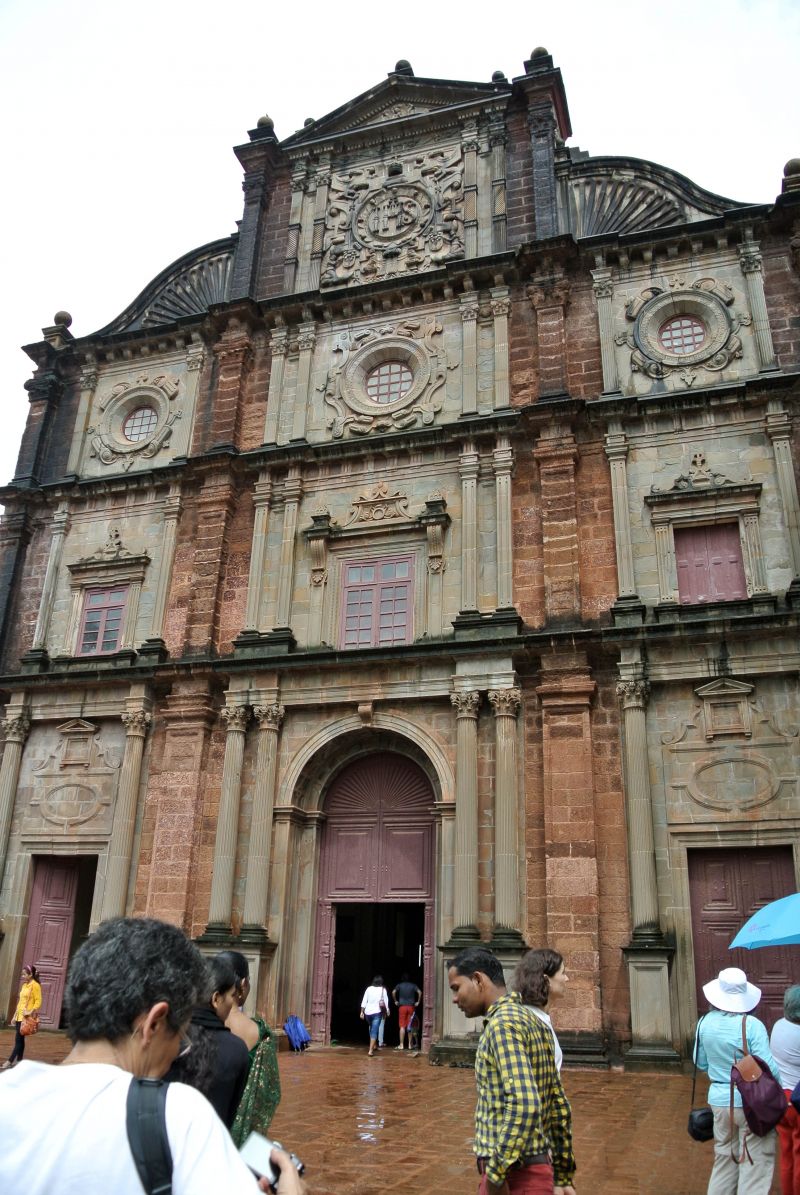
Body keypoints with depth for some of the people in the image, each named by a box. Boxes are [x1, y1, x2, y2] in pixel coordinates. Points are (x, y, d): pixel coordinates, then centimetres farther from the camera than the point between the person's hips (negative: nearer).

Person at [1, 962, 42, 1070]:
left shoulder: (35, 985, -11)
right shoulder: (24, 985, 14)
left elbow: (38, 1001, -14)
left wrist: (31, 1012, -23)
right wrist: (15, 1015, 16)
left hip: (26, 1017, -8)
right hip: (19, 1016, 8)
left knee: (19, 1039, -7)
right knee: (20, 1039, 9)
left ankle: (10, 1061, -7)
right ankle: (19, 1061, 13)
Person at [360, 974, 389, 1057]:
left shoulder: (369, 989, 5)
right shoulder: (383, 990, 0)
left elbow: (364, 1001, 3)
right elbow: (386, 1001, 0)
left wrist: (362, 1012, 6)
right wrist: (387, 1010, 11)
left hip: (367, 1012, 3)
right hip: (376, 1012, -3)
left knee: (372, 1029, 26)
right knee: (374, 1031, -4)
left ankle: (373, 1045, 38)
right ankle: (371, 1050, -16)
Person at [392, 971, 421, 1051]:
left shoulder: (399, 985, 4)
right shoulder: (413, 985, 6)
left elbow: (393, 992, -11)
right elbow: (419, 992, -8)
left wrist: (395, 1001, 0)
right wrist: (418, 1002, 0)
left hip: (402, 1006, -1)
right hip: (411, 1006, 1)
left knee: (402, 1026, 0)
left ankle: (401, 1045, -2)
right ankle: (410, 1045, 7)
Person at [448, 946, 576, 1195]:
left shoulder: (503, 1022, -16)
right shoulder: (532, 1020, 12)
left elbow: (523, 1105, -27)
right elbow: (559, 1104, 15)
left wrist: (496, 1173, -21)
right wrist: (562, 1174, 19)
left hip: (515, 1174, -9)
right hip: (538, 1167, 9)